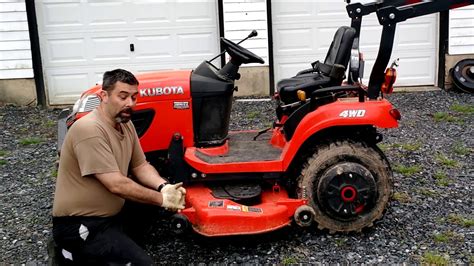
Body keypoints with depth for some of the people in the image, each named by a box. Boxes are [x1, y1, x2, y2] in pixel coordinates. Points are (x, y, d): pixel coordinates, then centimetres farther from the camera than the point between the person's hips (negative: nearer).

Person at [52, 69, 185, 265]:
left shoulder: (125, 124, 4)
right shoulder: (90, 130, -23)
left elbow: (140, 166, 8)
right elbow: (117, 185, -27)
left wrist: (164, 188, -11)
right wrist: (162, 199, -19)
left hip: (110, 214, 9)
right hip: (79, 226, -9)